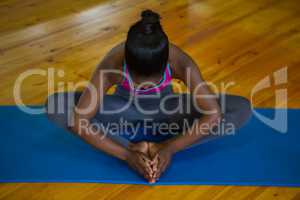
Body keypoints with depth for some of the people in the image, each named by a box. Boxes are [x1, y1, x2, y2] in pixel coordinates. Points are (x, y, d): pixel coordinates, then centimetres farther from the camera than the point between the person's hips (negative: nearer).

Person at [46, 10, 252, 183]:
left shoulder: (179, 61, -34)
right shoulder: (112, 65, -35)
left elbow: (213, 114, -28)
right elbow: (79, 120, -32)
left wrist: (170, 148, -31)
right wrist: (126, 154, -33)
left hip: (163, 108, 1)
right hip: (125, 107, 0)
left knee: (242, 109, -22)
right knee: (55, 106, -26)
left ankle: (159, 146, -20)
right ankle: (134, 146, -21)